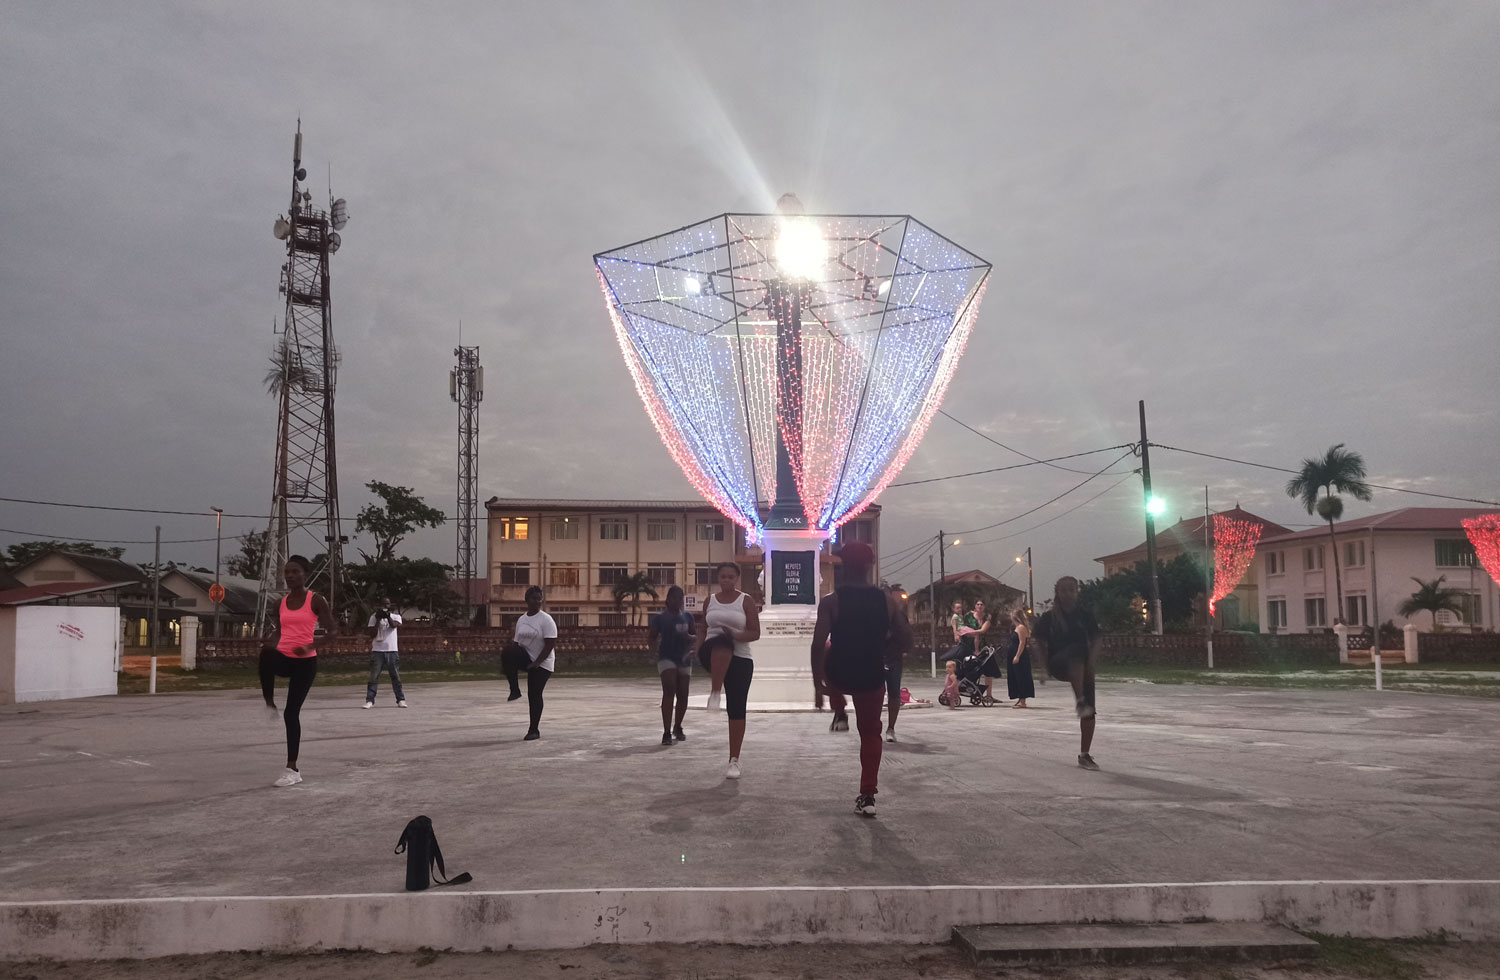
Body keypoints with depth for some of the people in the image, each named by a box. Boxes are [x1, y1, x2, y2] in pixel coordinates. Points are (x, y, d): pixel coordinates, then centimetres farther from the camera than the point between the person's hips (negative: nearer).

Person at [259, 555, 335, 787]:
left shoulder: (316, 600, -5)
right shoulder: (281, 603, 9)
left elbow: (331, 632, -7)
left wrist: (309, 647, -23)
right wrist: (271, 640, -2)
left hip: (305, 662, -4)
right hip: (284, 658, 4)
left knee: (292, 713, -2)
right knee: (267, 654, -35)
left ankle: (292, 769, 9)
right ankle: (269, 703, -16)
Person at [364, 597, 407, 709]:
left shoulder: (395, 616, 6)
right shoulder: (374, 617, 5)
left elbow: (394, 625, -15)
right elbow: (373, 633, -4)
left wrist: (388, 616, -29)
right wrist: (378, 619, -11)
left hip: (392, 650, 0)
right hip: (377, 650, 0)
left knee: (396, 676, 3)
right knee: (374, 676, -3)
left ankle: (401, 700, 8)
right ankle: (370, 700, -1)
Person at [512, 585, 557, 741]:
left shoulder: (546, 620, -11)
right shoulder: (521, 620, 8)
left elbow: (550, 644, -16)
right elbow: (517, 642, 12)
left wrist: (536, 662, -22)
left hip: (542, 663, -6)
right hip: (527, 659, 6)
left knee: (535, 694, -4)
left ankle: (534, 730, 4)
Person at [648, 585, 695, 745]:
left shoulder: (687, 616, 10)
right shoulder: (660, 617, 1)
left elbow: (695, 636, 15)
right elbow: (651, 638, 4)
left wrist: (688, 637, -8)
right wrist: (656, 648, -18)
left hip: (684, 659, 4)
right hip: (666, 658, -4)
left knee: (683, 696, 7)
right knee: (669, 691, -19)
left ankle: (677, 727, 30)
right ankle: (667, 732, -20)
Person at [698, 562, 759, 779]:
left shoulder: (746, 601, 3)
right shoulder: (710, 600, 11)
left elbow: (755, 633, -1)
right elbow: (703, 629, 17)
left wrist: (738, 635, -21)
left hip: (740, 660, 0)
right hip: (714, 656, 0)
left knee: (737, 710, -1)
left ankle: (734, 761, 9)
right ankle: (715, 694, -39)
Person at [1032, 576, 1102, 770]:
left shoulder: (1084, 615, 3)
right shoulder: (1049, 617, 0)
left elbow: (1097, 639, 3)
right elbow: (1041, 641, 8)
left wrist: (1090, 660, -13)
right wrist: (1048, 661, -3)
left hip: (1082, 667, 3)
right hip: (1059, 666, -3)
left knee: (1089, 712, -3)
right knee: (1076, 649, -37)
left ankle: (1084, 755, 13)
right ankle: (1080, 701, -43)